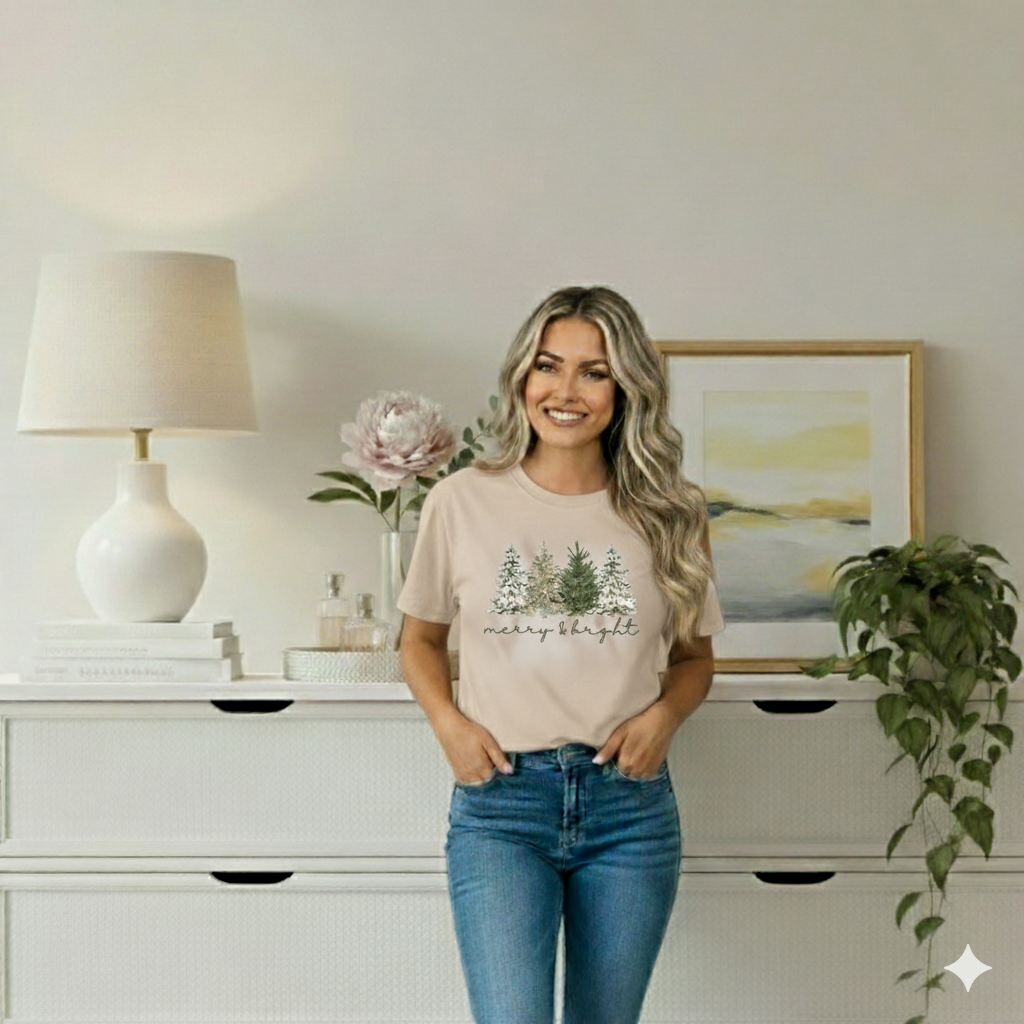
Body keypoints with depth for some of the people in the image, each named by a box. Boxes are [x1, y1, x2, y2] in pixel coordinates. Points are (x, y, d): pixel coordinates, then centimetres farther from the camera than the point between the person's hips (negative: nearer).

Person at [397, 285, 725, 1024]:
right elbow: (421, 639, 13)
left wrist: (662, 716, -6)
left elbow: (695, 655, 14)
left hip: (630, 804, 2)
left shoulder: (667, 513, 3)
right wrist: (449, 722, -6)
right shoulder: (462, 502, 0)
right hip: (500, 802, -2)